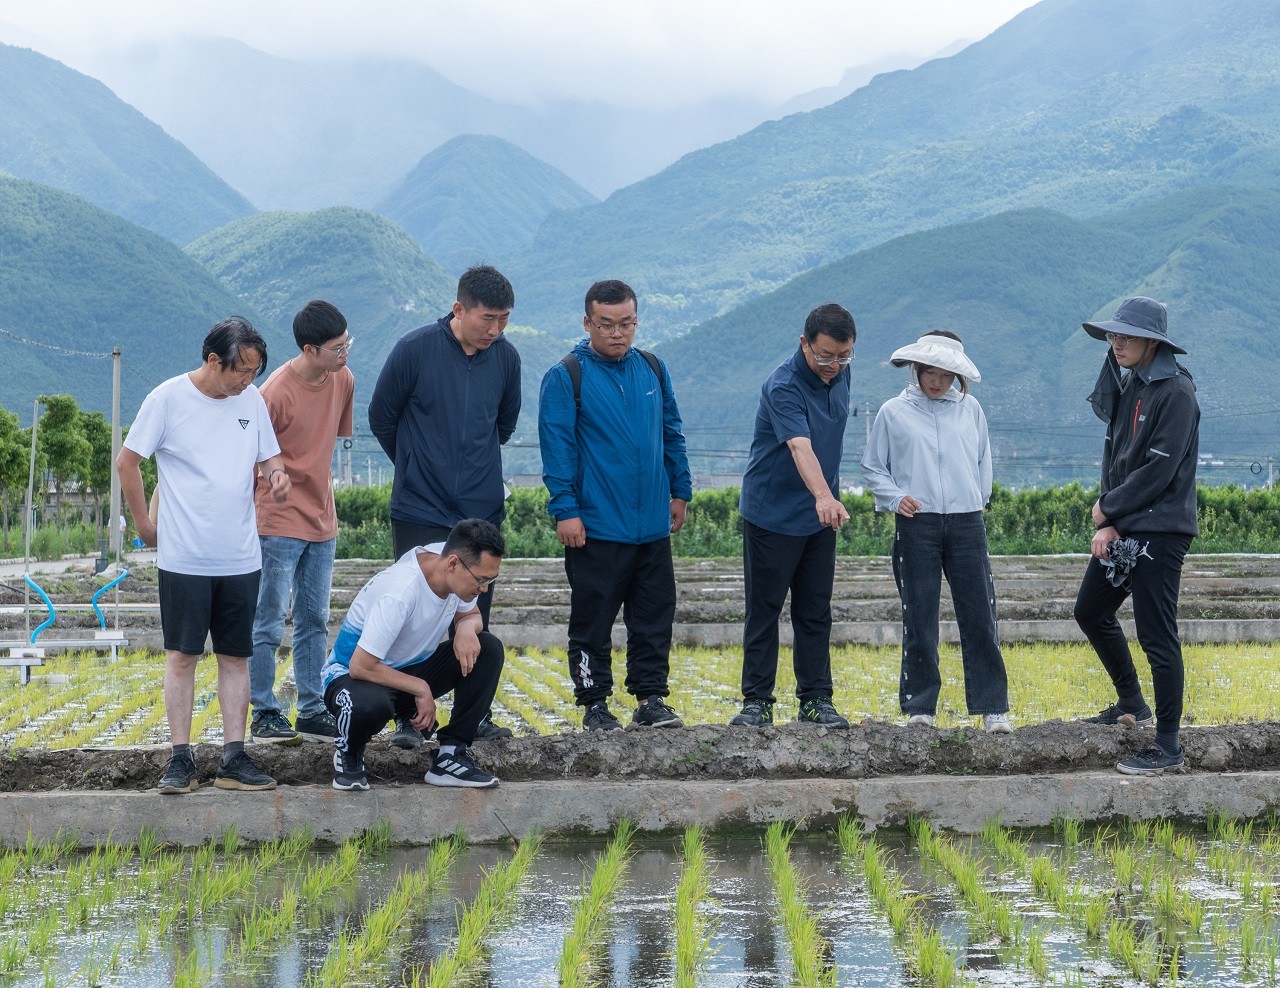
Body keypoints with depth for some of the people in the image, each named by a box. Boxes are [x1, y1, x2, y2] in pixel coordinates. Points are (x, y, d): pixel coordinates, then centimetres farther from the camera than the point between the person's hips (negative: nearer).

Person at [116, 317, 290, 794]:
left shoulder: (253, 400, 6)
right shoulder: (168, 398, -7)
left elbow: (270, 455, 17)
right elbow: (127, 462, 0)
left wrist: (277, 474, -6)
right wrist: (145, 526, 0)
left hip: (241, 557, 4)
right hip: (183, 557, -4)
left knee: (236, 657, 6)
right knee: (182, 655, -1)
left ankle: (234, 758, 11)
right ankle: (180, 760, 4)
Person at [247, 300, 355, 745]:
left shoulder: (343, 381, 1)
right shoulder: (276, 392, -18)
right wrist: (248, 520, -8)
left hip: (322, 521, 7)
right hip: (279, 522, -7)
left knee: (314, 622, 12)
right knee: (269, 625, 0)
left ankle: (312, 712, 20)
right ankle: (264, 714, 7)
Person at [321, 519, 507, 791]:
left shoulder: (460, 570, -11)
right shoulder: (399, 593, -34)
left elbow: (471, 615, 9)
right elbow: (361, 667, -30)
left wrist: (466, 626, -16)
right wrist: (420, 689, -20)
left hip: (412, 668, 8)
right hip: (351, 675, -8)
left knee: (489, 649, -12)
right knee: (369, 706, -43)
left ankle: (450, 755, -7)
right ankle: (348, 755, -6)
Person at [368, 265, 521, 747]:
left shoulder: (506, 358, 1)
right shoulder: (415, 350, -11)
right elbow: (381, 416, 3)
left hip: (483, 510, 3)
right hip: (420, 512, -3)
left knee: (476, 622, 9)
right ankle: (408, 718, 7)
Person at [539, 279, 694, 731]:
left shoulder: (653, 369, 9)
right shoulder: (566, 377, -6)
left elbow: (671, 434, 18)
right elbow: (557, 447, -9)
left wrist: (680, 490, 17)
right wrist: (565, 509, -13)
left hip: (653, 525, 5)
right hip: (596, 528, -5)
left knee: (655, 617, 8)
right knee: (593, 621, 2)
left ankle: (651, 697, 17)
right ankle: (595, 703, 11)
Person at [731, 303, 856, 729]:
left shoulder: (839, 374, 0)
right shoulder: (783, 386, -24)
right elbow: (800, 447, -40)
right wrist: (823, 496, -55)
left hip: (820, 517, 6)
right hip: (772, 514, -6)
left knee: (816, 612, 9)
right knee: (764, 610, 2)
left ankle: (816, 699, 15)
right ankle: (756, 702, 8)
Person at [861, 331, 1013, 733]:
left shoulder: (970, 409, 10)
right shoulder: (894, 412, 5)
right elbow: (873, 468, 8)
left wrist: (977, 501, 12)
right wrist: (895, 497, -7)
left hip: (966, 523, 1)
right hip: (916, 525, -1)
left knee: (980, 617, -1)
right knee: (919, 620, 1)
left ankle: (993, 708, 3)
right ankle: (919, 706, 9)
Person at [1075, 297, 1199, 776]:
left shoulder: (1175, 392, -15)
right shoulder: (1126, 387, 12)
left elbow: (1158, 470, -19)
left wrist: (1108, 508, -8)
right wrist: (1106, 523, 0)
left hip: (1159, 531, -10)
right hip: (1122, 526, 10)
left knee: (1157, 636, -7)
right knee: (1090, 612, 18)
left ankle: (1168, 747, -1)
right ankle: (1131, 704, 34)